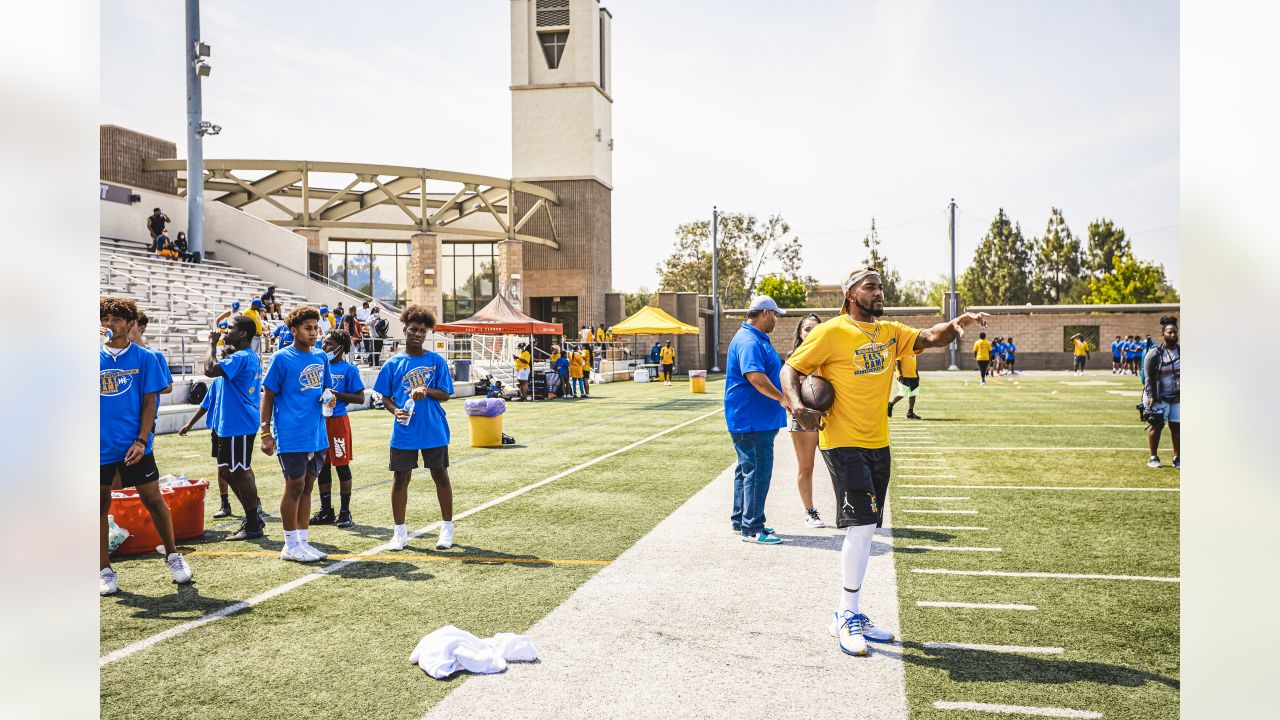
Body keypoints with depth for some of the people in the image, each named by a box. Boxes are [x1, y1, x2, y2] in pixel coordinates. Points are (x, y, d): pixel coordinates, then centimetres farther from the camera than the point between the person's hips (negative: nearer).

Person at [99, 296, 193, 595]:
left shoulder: (144, 358, 1)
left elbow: (150, 402, -1)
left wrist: (141, 440, -9)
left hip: (134, 447, -2)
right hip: (100, 448, 2)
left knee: (153, 500, 2)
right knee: (99, 506, 8)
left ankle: (173, 555, 21)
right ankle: (105, 571, 20)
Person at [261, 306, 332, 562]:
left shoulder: (320, 357, 10)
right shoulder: (282, 358, -7)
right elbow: (268, 396, -5)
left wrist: (329, 397, -2)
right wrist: (265, 433, -10)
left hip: (317, 435, 6)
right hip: (292, 436, -6)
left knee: (306, 487, 12)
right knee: (294, 487, 0)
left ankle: (302, 541, 21)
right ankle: (290, 545, 12)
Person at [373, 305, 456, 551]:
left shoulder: (436, 361, 0)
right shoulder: (393, 363, 4)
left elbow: (445, 393, -1)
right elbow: (385, 396, 7)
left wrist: (427, 391, -20)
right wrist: (395, 410, -13)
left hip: (434, 430, -1)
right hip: (404, 432, 1)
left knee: (440, 476, 7)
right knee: (400, 478, 5)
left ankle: (447, 528, 19)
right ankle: (400, 531, 18)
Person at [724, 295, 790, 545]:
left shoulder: (755, 339, 18)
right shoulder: (749, 342, -18)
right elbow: (754, 376, -31)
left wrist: (780, 398, 29)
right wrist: (781, 398, -27)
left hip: (756, 419, 11)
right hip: (753, 420, -11)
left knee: (747, 470, 17)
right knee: (757, 473, -6)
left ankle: (740, 521, 27)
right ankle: (752, 529, 0)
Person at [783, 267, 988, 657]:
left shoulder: (890, 332, 10)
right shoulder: (832, 332, -9)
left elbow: (929, 337, 7)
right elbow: (790, 369, -8)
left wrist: (958, 323, -14)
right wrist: (796, 406, -25)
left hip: (878, 443, 7)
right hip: (843, 444, -7)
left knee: (863, 529, 12)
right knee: (862, 525, -14)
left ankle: (850, 616, 24)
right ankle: (846, 617, 2)